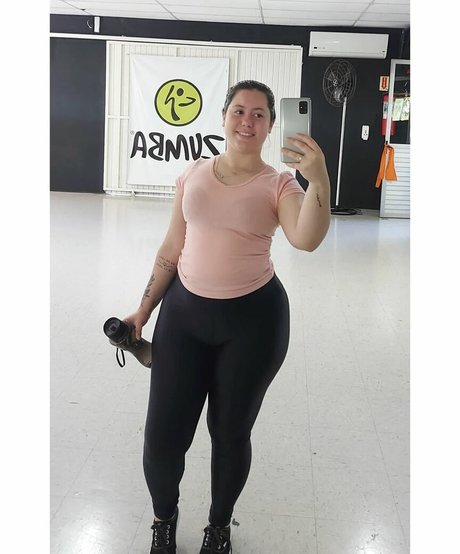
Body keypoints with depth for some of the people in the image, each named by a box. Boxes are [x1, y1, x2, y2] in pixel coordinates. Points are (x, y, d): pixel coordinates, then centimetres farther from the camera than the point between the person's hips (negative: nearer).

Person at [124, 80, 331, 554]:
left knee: (231, 433, 12)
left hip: (253, 320, -2)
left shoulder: (278, 184, -4)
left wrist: (318, 180, -40)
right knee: (162, 435, 5)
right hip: (184, 312, 2)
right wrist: (143, 310, 12)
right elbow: (171, 249, 10)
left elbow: (306, 240, -25)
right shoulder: (194, 174, 4)